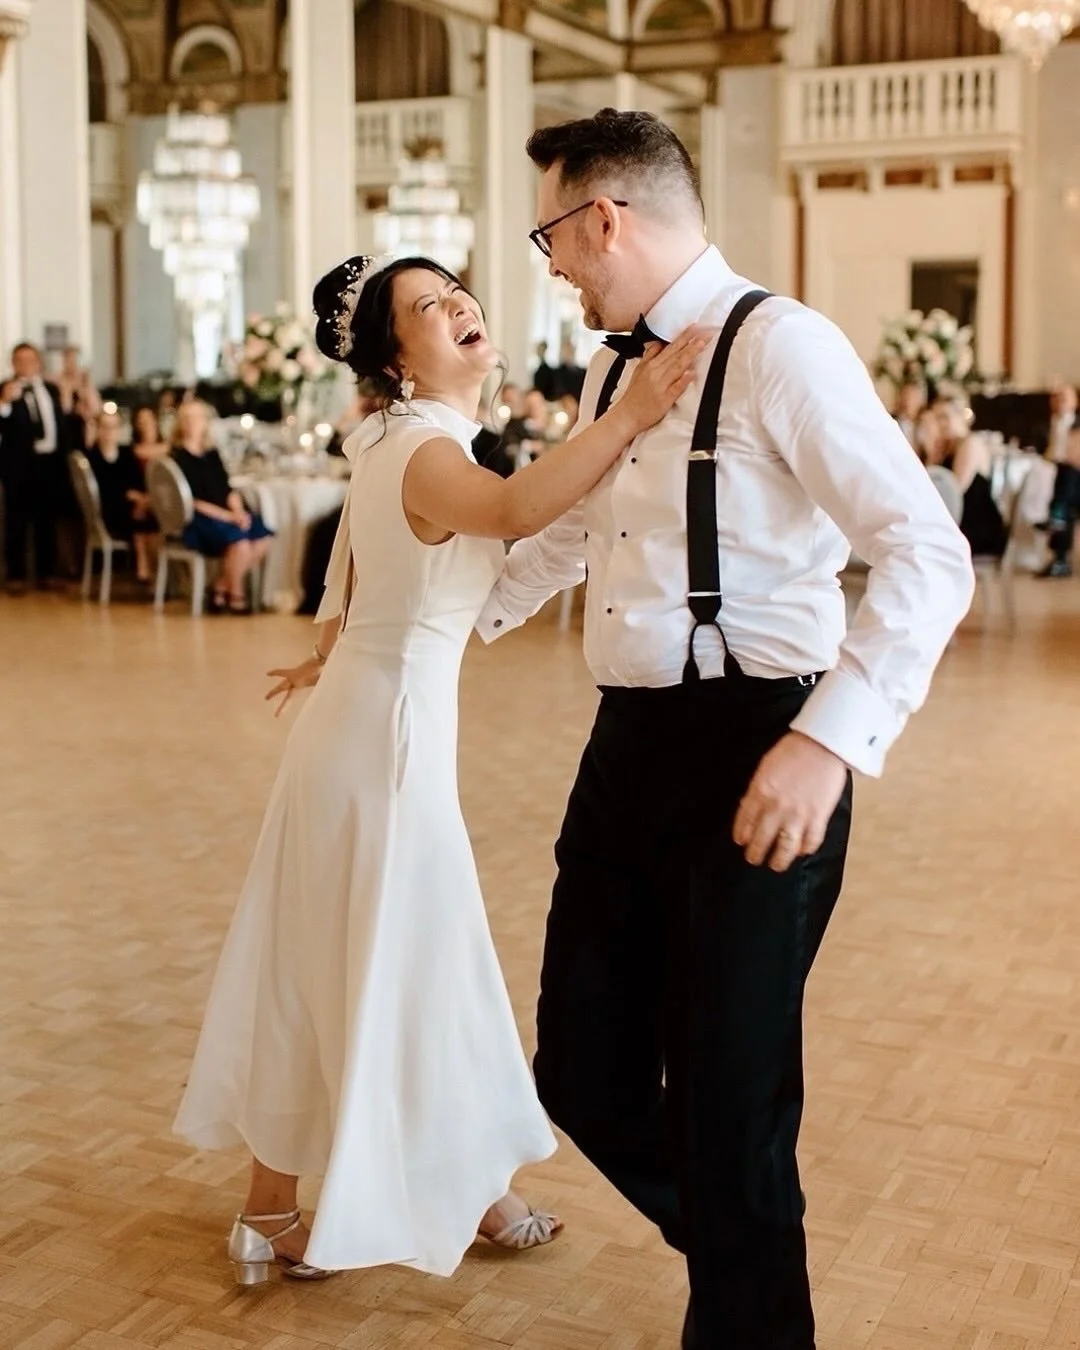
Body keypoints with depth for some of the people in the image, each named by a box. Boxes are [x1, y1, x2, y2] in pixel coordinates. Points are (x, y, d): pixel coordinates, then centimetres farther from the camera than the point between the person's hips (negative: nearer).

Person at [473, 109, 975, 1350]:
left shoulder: (779, 347, -12)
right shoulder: (613, 365, 14)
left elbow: (929, 557, -19)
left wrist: (832, 738, -29)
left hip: (752, 758, -8)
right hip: (628, 746, 8)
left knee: (728, 1102, 2)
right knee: (584, 1073, 14)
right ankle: (732, 1248, 42)